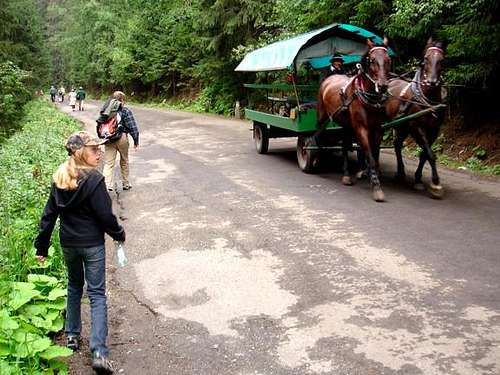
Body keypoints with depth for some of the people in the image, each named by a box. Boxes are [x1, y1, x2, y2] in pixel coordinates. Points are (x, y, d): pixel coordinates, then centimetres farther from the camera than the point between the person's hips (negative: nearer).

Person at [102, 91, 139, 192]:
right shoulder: (126, 111, -8)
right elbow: (132, 127, -9)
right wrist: (136, 141, -1)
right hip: (122, 138, -2)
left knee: (108, 163, 3)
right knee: (124, 162, 15)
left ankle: (107, 184, -11)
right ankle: (125, 184, 26)